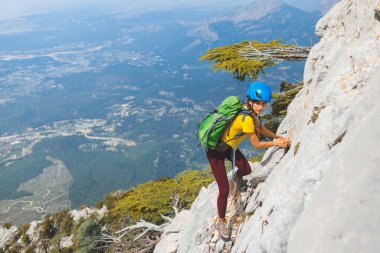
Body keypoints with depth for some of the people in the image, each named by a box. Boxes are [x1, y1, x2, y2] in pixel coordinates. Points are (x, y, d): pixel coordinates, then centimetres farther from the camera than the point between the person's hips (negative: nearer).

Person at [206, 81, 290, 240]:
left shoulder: (250, 110, -7)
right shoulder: (246, 118, -32)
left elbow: (260, 128, 8)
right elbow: (256, 144, -21)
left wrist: (279, 138, 0)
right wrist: (276, 143, -9)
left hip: (228, 145, 8)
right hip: (216, 151, -8)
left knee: (246, 170, 6)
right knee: (224, 190, -4)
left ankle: (237, 177, 43)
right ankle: (221, 222, 17)